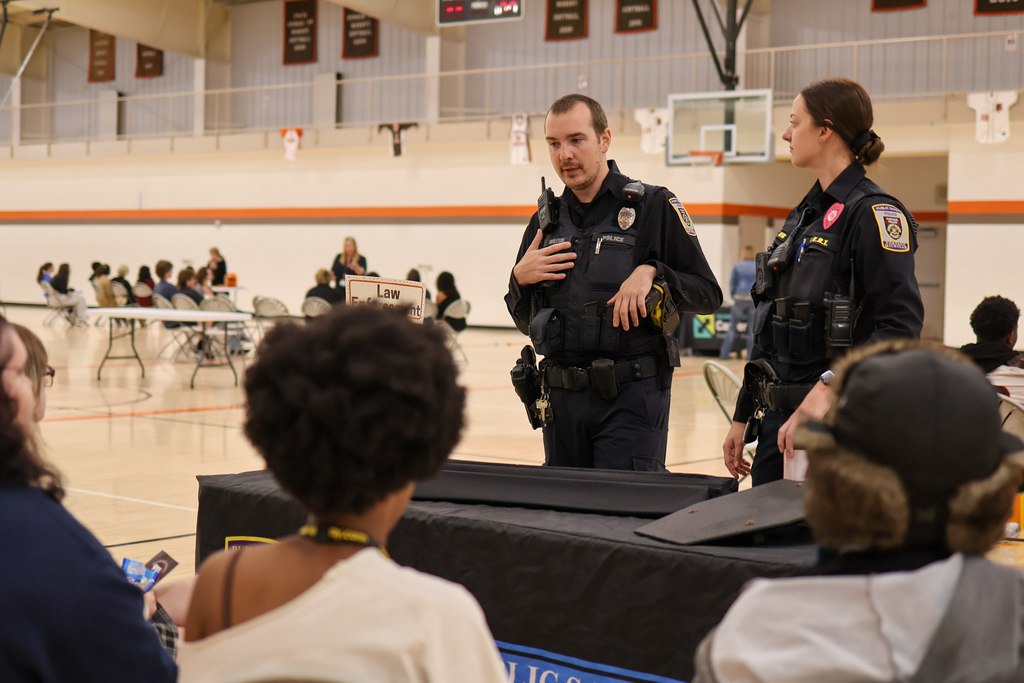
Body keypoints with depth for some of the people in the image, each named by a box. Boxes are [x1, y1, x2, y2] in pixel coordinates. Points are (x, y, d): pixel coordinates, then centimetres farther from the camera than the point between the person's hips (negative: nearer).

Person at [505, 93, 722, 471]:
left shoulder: (654, 206, 0)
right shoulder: (546, 221, 13)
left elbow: (709, 295, -1)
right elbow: (525, 322, 18)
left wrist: (652, 273, -16)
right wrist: (519, 279, -2)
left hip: (632, 396, -5)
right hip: (562, 397, 5)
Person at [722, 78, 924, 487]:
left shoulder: (873, 212, -10)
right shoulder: (803, 216, 16)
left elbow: (902, 325, -20)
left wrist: (829, 389, -29)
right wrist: (742, 418, 19)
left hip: (839, 422, -8)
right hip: (779, 419, 8)